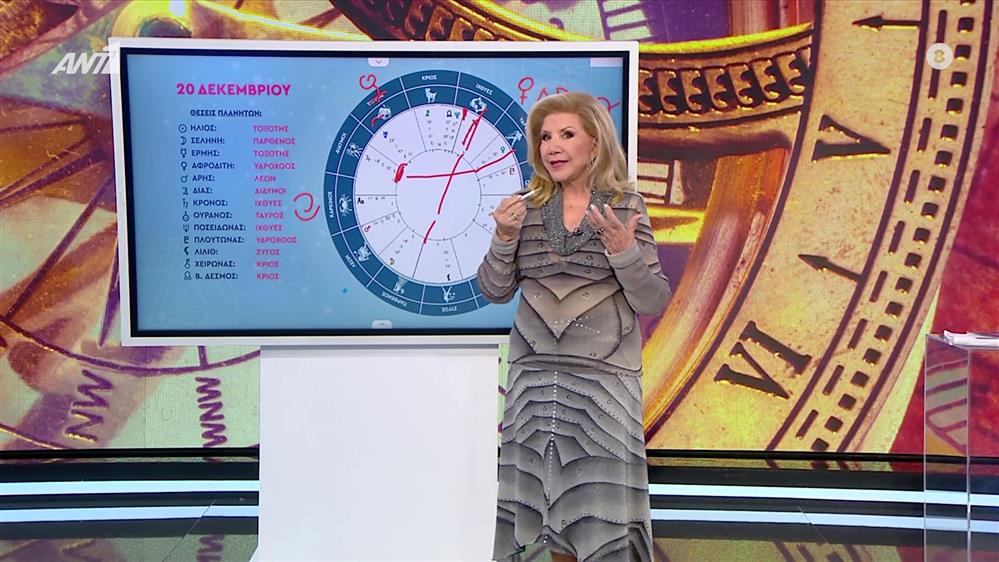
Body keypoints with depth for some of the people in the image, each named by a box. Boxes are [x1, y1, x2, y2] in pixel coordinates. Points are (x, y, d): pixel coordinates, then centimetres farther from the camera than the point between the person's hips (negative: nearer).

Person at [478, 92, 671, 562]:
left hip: (604, 372, -2)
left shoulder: (626, 206, -1)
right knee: (548, 493, 10)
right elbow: (495, 292, 4)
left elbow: (653, 302, -4)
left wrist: (623, 250, -20)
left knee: (603, 496, 1)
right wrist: (505, 238, -12)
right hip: (535, 370, 3)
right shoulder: (528, 207, 5)